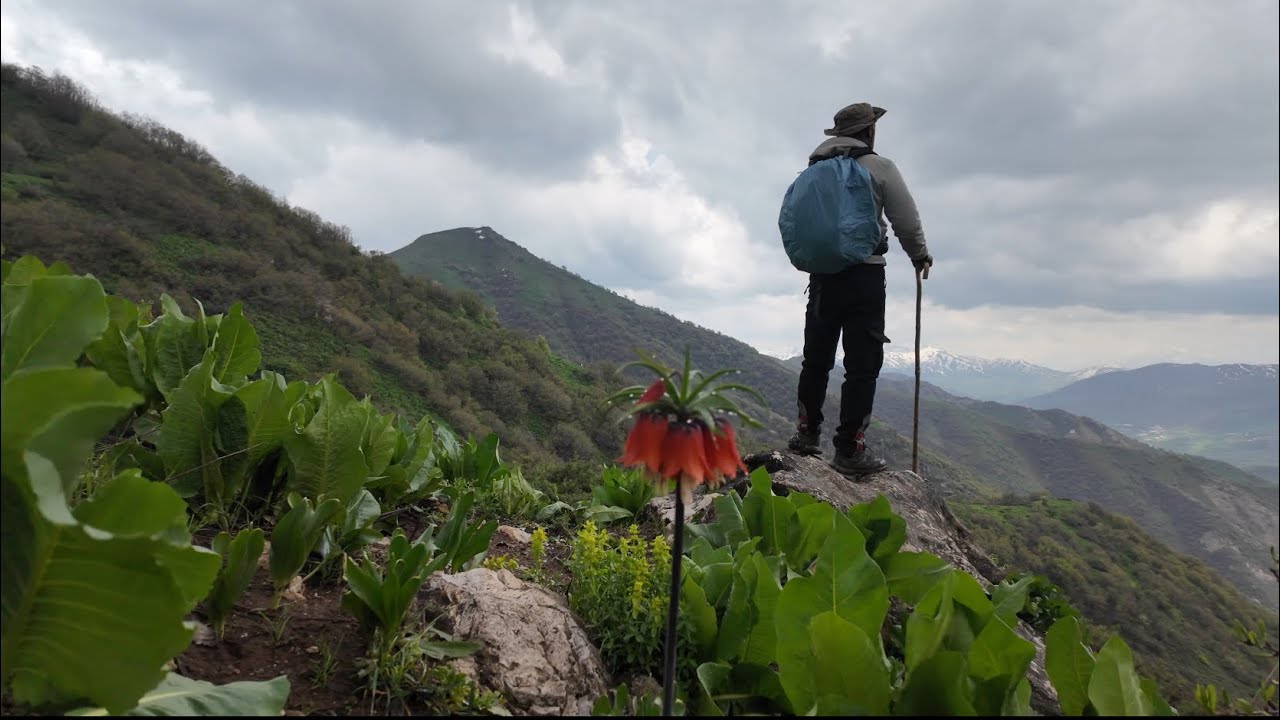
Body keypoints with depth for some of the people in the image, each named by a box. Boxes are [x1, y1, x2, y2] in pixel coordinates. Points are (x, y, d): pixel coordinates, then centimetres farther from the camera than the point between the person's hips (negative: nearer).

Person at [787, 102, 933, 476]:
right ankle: (850, 450, -4)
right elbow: (906, 221, -3)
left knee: (816, 357, 15)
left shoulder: (814, 171, 12)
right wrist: (920, 255, 12)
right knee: (862, 364, -3)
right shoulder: (879, 167, -3)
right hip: (863, 274, -5)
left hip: (822, 274, 6)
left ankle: (806, 433, 23)